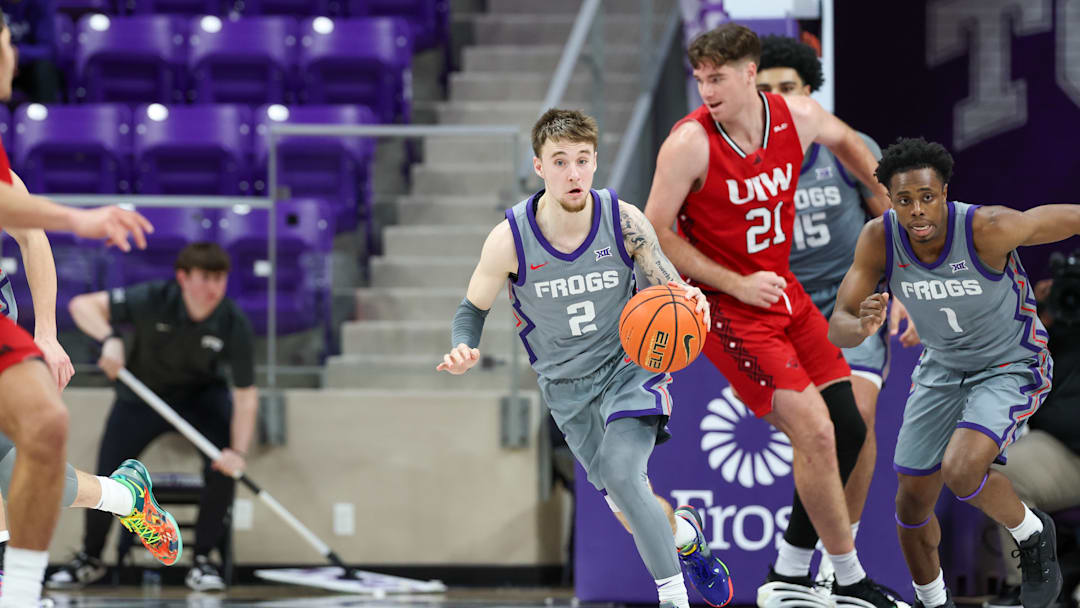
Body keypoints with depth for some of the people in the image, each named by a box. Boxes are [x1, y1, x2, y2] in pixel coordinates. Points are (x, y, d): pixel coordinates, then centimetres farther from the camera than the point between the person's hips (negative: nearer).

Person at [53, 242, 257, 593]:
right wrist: (108, 339, -45)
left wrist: (238, 451, -36)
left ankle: (202, 561, -5)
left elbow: (245, 395, -24)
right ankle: (90, 559, 22)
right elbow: (82, 305, -26)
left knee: (224, 468, -23)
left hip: (201, 393, 0)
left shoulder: (234, 325, -27)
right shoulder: (153, 301, -30)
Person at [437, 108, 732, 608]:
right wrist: (463, 352, -25)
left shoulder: (623, 221, -16)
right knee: (627, 510, 6)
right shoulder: (510, 238, -17)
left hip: (630, 364, -2)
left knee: (621, 474, -25)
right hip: (567, 385, 2)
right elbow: (473, 309, -2)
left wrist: (689, 304, -33)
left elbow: (670, 292, -8)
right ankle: (685, 532, 42)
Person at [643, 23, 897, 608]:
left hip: (781, 290, 7)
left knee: (848, 429, 3)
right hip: (726, 305, -7)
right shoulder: (690, 142, -20)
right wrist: (737, 284, -18)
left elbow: (845, 141, 19)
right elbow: (656, 234, -13)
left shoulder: (797, 117, -6)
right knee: (815, 432, -16)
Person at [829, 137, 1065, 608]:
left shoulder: (987, 229, -32)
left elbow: (1069, 218, -19)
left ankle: (1033, 535, 4)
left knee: (960, 471, -28)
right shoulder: (879, 239, -20)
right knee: (912, 499, 9)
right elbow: (837, 328, -20)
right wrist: (860, 327, -43)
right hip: (941, 369, 5)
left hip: (1011, 367, -5)